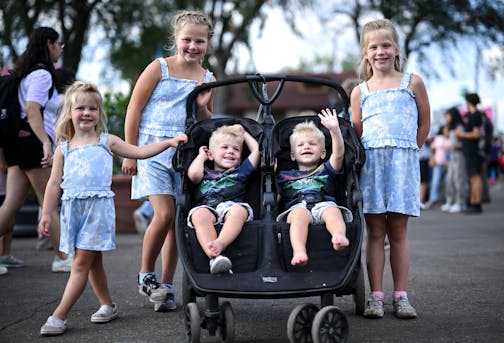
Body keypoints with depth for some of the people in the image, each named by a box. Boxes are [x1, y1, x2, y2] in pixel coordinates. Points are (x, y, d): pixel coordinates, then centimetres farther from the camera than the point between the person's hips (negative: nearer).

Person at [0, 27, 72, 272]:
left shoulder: (26, 72, 21)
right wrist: (46, 143, -29)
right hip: (32, 141, -9)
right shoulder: (42, 74, -9)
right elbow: (32, 109, -22)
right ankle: (62, 258, 6)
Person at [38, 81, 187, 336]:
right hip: (72, 207, 3)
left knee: (82, 262, -7)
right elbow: (54, 183, 11)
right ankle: (107, 306, 26)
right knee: (93, 261, 11)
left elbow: (140, 152, 10)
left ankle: (59, 317, -9)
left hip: (99, 206, -3)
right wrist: (46, 214, 6)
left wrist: (169, 142, 2)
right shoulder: (64, 148, 11)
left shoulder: (107, 141, 8)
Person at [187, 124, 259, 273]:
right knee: (199, 215, -38)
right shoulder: (206, 172, 31)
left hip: (232, 206, 1)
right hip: (207, 207, 0)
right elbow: (193, 174, 8)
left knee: (240, 210, -38)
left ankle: (219, 243, -60)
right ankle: (214, 256, -55)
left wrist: (243, 132, 44)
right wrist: (201, 155, 26)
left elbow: (256, 150, 31)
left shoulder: (240, 172, 34)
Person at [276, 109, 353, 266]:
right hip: (297, 207, -1)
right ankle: (299, 252, -61)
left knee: (333, 211, -34)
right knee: (299, 214, -37)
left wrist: (334, 129, 1)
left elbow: (339, 153, 15)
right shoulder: (285, 176, 36)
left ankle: (339, 236, -65)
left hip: (324, 204, 1)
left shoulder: (325, 170, 33)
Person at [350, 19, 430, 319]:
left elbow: (425, 124, 11)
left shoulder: (412, 83, 7)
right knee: (375, 232, 1)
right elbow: (356, 132, 14)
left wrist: (406, 152, 6)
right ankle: (375, 296, 2)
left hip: (403, 162, -1)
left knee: (398, 231, 2)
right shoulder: (360, 92, 11)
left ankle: (401, 295, 6)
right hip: (370, 163, 1)